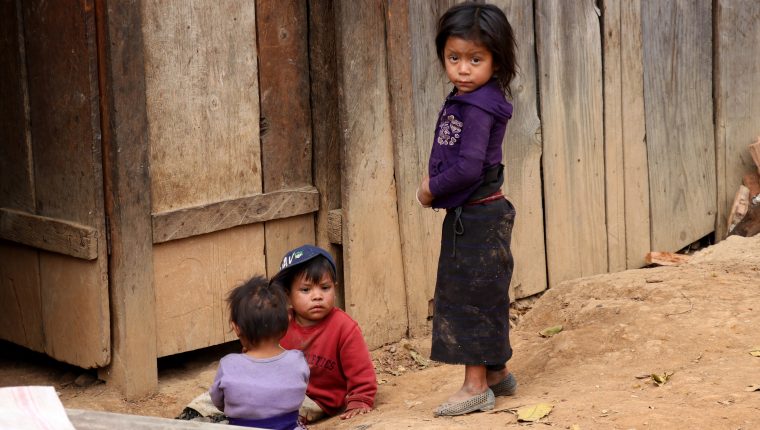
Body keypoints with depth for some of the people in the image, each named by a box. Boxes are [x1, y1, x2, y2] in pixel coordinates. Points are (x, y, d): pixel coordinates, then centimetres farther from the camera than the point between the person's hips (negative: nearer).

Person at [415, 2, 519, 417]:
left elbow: (468, 168, -27)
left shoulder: (478, 107, -21)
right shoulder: (462, 100, 9)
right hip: (467, 216, 10)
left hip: (478, 218, -10)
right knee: (483, 297, 18)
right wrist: (434, 182, 1)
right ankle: (496, 374, 30)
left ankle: (476, 385, 5)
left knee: (472, 296, -3)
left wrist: (433, 190, -13)